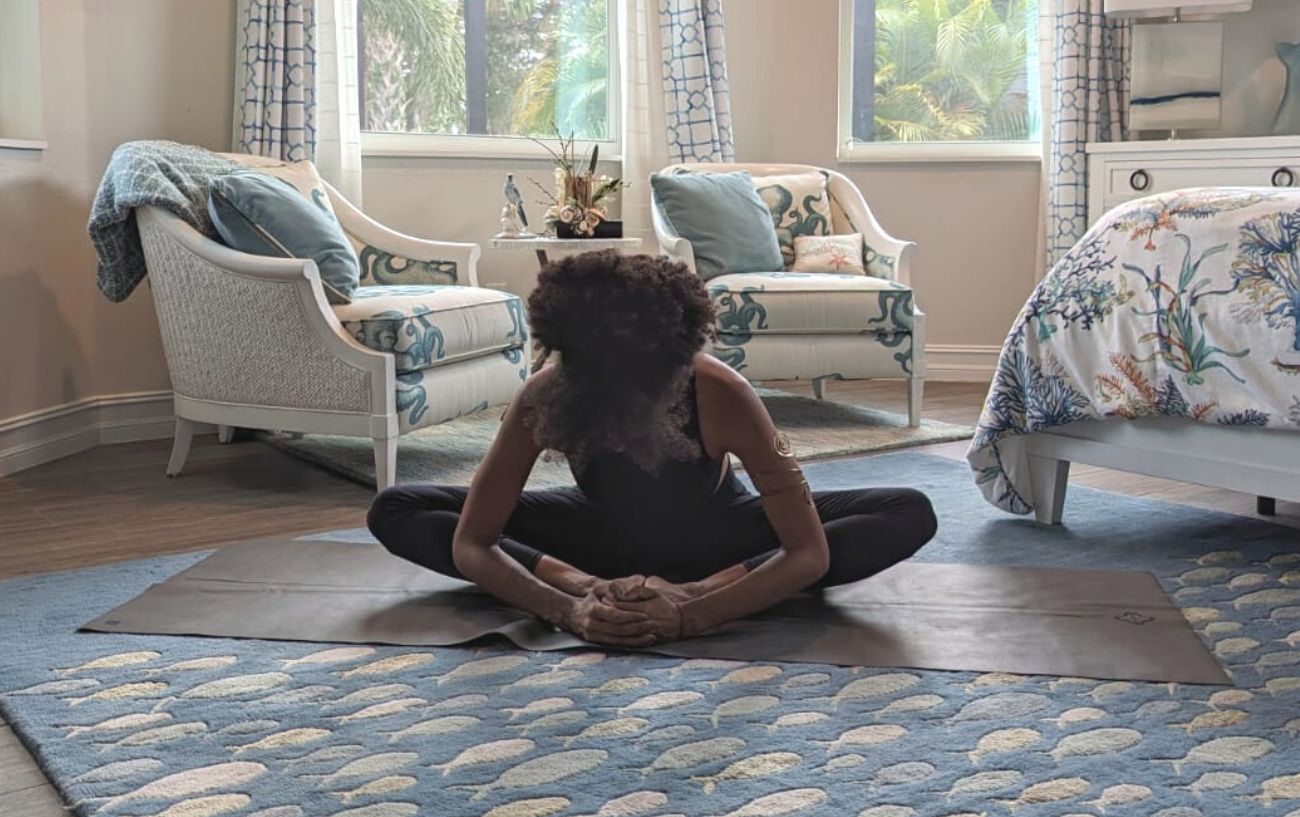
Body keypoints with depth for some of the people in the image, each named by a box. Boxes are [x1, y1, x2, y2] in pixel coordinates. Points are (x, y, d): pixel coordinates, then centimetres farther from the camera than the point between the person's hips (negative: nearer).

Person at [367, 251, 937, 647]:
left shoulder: (722, 396, -36)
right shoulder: (543, 399, -32)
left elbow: (810, 554, -36)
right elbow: (469, 545, -28)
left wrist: (691, 612, -49)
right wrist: (568, 606, -45)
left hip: (712, 536, -1)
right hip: (606, 534, 1)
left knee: (911, 515, -26)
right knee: (394, 513, -18)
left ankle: (697, 587, -27)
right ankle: (586, 581, -24)